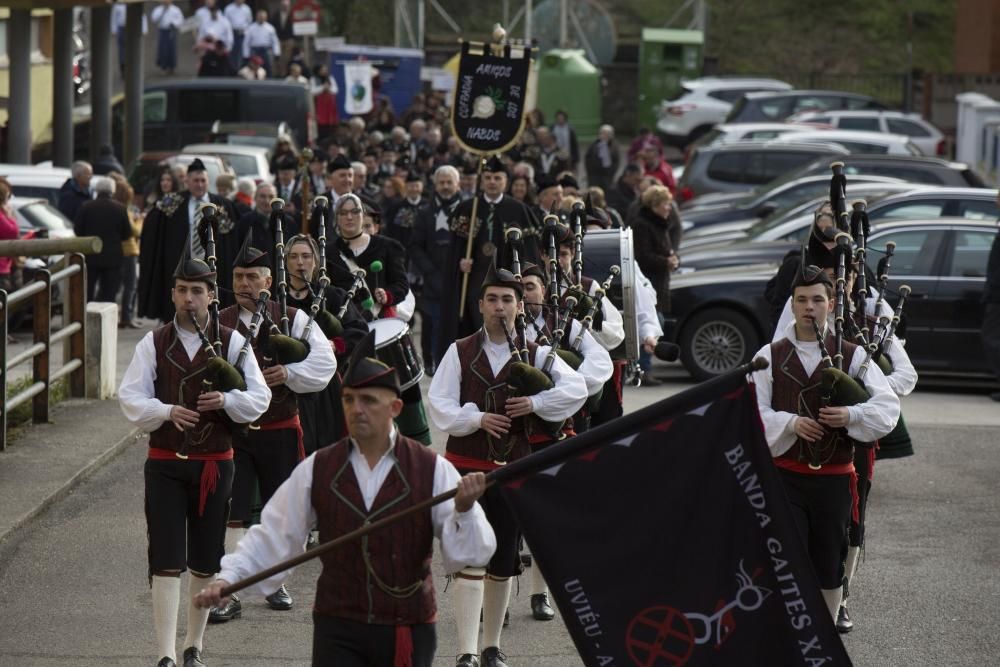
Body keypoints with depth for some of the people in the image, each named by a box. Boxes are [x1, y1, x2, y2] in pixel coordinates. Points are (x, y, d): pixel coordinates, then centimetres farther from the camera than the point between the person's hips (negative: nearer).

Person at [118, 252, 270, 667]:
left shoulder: (232, 343, 1)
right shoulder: (154, 344, 1)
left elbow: (259, 398, 1)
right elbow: (130, 397, -4)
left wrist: (226, 400, -19)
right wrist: (168, 411, -22)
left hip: (214, 464, 1)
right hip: (165, 464, -1)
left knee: (206, 562, 10)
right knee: (166, 561, -8)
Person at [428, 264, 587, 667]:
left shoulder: (536, 355, 4)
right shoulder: (460, 353, 1)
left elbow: (577, 388, -3)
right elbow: (439, 404, -5)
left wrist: (536, 402, -15)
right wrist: (477, 418, -19)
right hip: (467, 465, -2)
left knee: (503, 562, 10)